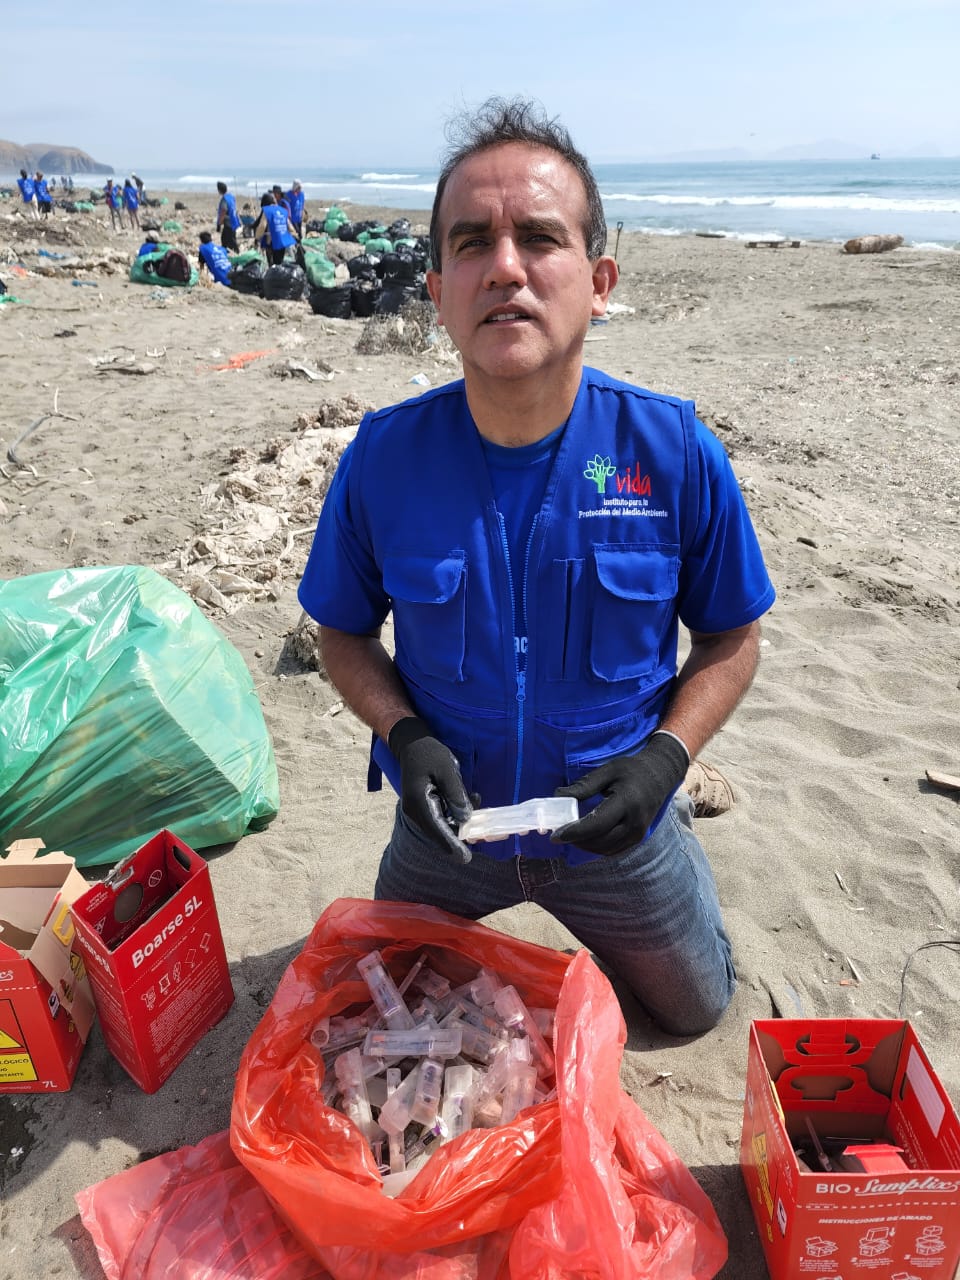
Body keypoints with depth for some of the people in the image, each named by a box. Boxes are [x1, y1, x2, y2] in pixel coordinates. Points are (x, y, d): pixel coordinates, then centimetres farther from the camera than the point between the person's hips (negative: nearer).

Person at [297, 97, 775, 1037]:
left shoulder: (675, 453, -21)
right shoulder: (384, 458, -19)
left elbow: (731, 640, -8)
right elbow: (345, 632, -5)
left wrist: (664, 756, -23)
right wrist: (404, 735, -22)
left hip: (614, 828, 0)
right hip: (445, 821, 1)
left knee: (695, 1012, 27)